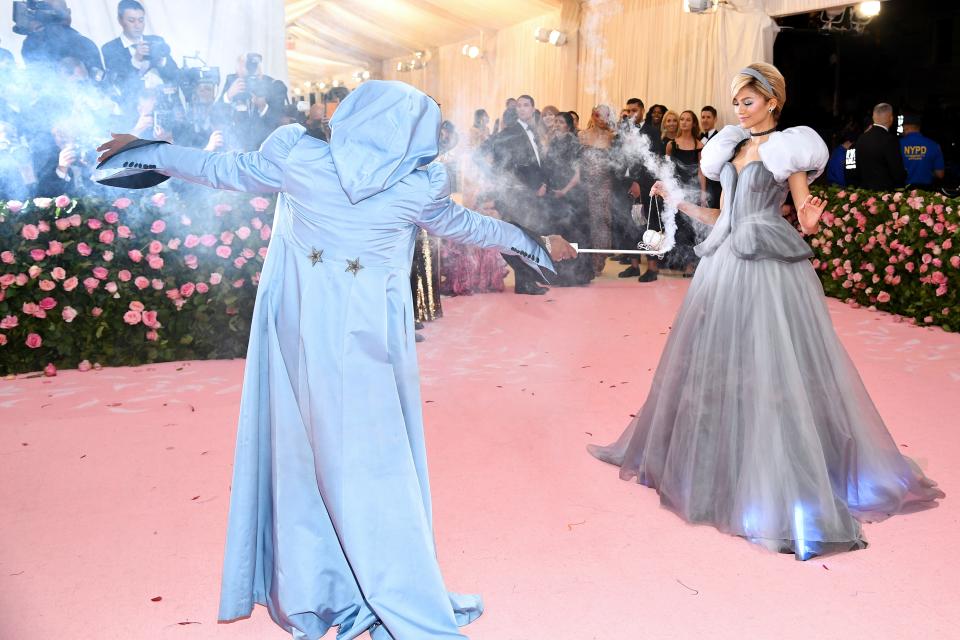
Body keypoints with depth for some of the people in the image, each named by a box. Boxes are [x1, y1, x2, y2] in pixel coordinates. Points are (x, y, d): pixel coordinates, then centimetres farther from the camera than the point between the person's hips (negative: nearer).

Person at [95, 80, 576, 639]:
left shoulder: (299, 157, -6)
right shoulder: (419, 186, -8)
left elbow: (223, 170, 7)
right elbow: (469, 226, 8)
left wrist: (140, 151, 25)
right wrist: (537, 245, 27)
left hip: (299, 336, 2)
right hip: (369, 341, -2)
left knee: (304, 453, 15)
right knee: (377, 466, 8)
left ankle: (307, 595, 31)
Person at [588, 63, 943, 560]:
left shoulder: (788, 149, -2)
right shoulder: (730, 149, 16)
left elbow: (805, 219, -5)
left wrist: (809, 224, -25)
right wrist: (678, 201, 9)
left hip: (769, 270, -7)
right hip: (725, 265, 7)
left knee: (770, 374, -7)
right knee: (717, 367, 11)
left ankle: (778, 483, 2)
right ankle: (717, 466, 28)